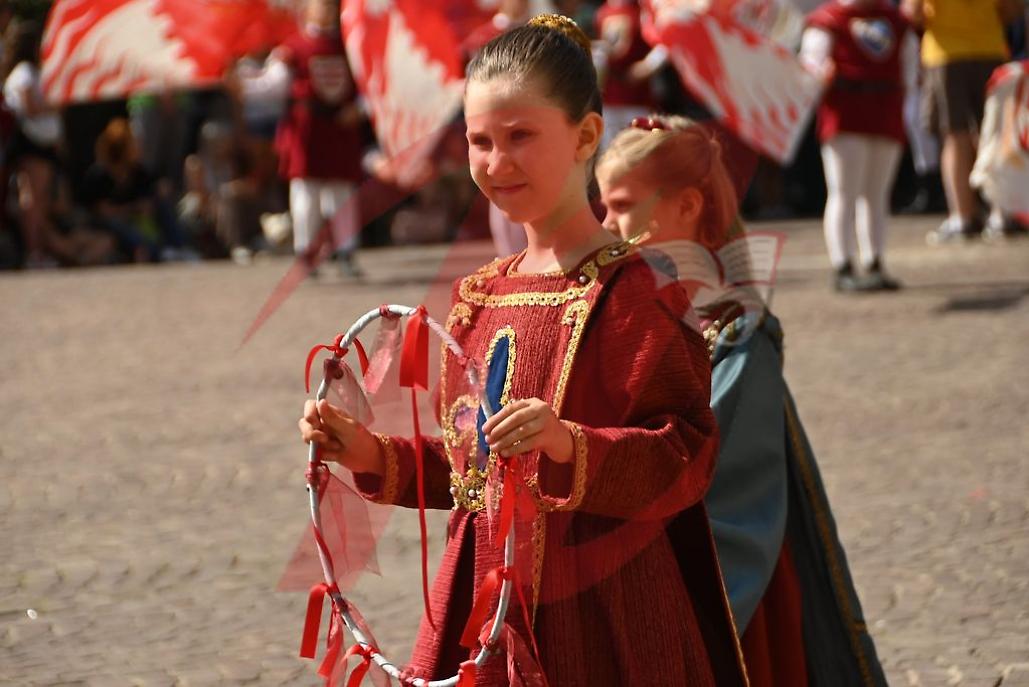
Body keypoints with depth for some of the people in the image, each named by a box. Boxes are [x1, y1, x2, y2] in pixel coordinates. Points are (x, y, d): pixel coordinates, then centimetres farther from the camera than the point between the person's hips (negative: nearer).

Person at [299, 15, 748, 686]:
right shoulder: (480, 295, 11)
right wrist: (376, 457, 5)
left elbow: (687, 458, -17)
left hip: (598, 613, -6)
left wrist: (573, 445, -31)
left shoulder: (633, 290, -11)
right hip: (483, 601, 6)